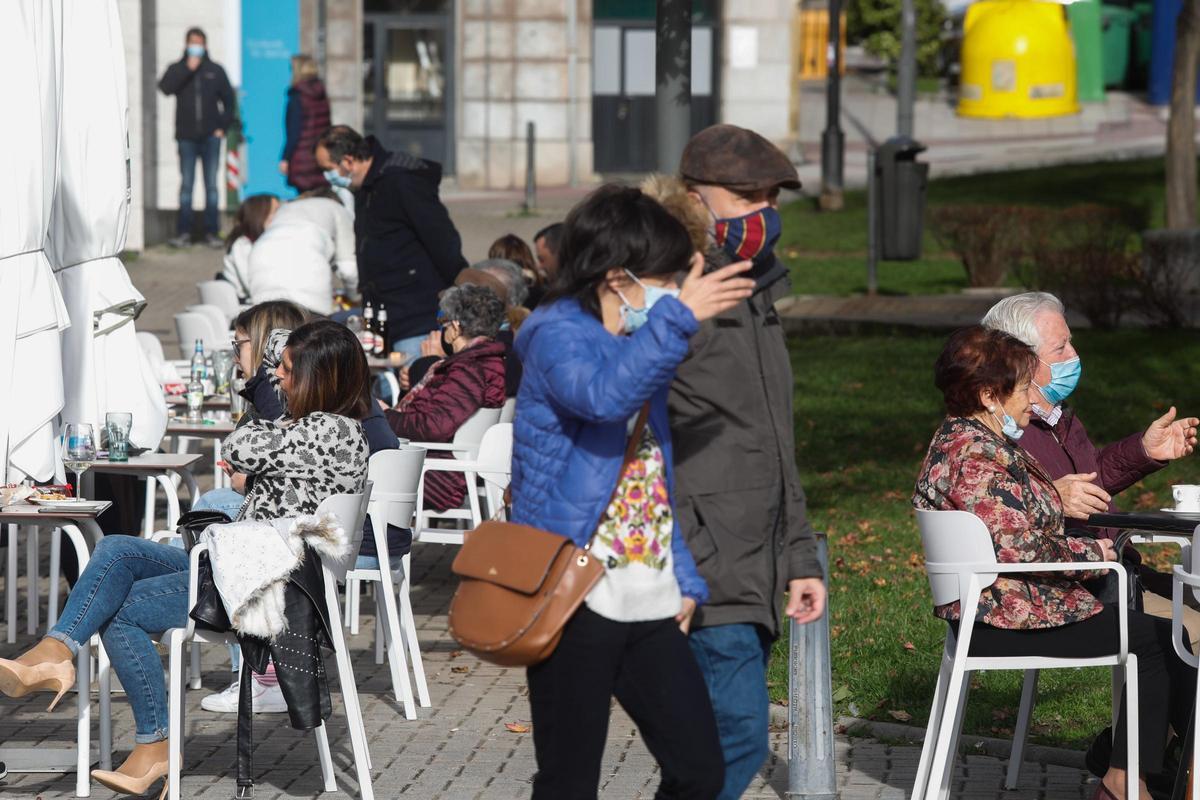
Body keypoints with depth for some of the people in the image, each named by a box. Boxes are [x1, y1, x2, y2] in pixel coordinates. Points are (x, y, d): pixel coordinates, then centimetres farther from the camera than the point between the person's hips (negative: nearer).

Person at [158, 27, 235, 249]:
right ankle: (183, 232, 1)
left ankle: (212, 232, 4)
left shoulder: (215, 70, 10)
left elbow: (228, 99, 15)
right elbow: (165, 87, -12)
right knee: (186, 185, -2)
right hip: (187, 137, -1)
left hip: (210, 137, 1)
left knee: (212, 186, 1)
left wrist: (223, 126, 5)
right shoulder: (177, 70, 8)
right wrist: (188, 69, -14)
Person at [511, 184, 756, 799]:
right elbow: (603, 395, -34)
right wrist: (678, 316, -40)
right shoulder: (558, 336, -10)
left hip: (649, 606, 8)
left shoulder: (643, 346, 17)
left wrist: (686, 580, 16)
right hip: (574, 601, -8)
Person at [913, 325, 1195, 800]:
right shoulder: (975, 454, -20)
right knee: (1160, 639, -4)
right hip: (1007, 621, -11)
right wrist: (1091, 553, -11)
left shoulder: (959, 439, 13)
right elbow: (1020, 547, -24)